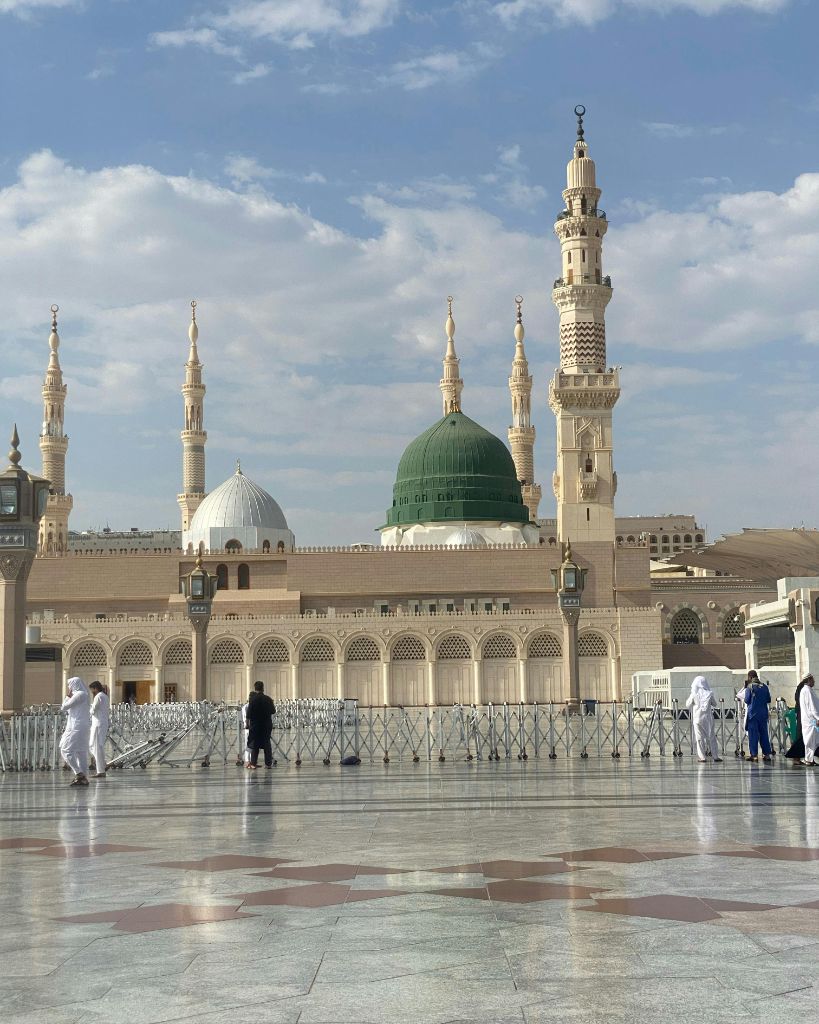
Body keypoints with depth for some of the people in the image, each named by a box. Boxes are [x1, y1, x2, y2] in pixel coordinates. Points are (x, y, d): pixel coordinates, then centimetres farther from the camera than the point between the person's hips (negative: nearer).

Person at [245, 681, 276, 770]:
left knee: (254, 744, 6)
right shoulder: (268, 699, -1)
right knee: (267, 743, 11)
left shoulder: (253, 699, -11)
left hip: (255, 725, -3)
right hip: (267, 724, 3)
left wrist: (248, 723, -3)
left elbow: (249, 713, -13)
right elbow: (273, 711, 8)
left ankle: (253, 763, 2)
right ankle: (268, 763, 11)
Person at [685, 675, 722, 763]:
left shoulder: (694, 694, -9)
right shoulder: (709, 694, -5)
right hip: (708, 718, 1)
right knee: (711, 737, 10)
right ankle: (715, 756, 13)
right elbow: (714, 704, 8)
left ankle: (702, 757, 2)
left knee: (700, 738, 4)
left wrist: (690, 697, 17)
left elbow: (688, 705, 2)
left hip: (698, 718, -1)